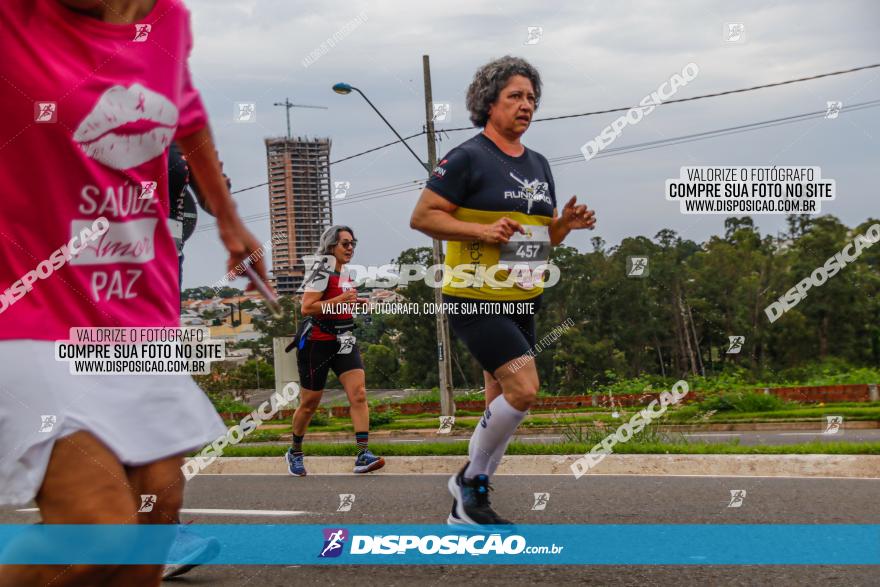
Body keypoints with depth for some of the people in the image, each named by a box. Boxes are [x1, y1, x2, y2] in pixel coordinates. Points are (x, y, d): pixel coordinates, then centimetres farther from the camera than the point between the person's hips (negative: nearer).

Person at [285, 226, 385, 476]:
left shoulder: (346, 275, 13)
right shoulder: (323, 271, -11)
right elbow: (307, 307, -20)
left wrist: (355, 303, 12)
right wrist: (340, 300, -24)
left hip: (344, 342, 7)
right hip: (318, 343, -7)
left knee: (359, 394, -12)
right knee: (309, 404, 5)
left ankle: (363, 455, -17)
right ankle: (295, 452, 26)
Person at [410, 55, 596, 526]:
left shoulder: (538, 164, 14)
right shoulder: (467, 158, -9)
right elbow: (421, 217, -12)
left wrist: (567, 223, 0)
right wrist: (483, 230, -22)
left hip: (523, 302, 8)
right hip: (475, 298, -8)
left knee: (501, 402, 11)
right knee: (524, 388, -19)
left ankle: (466, 508, 24)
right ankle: (471, 479, 1)